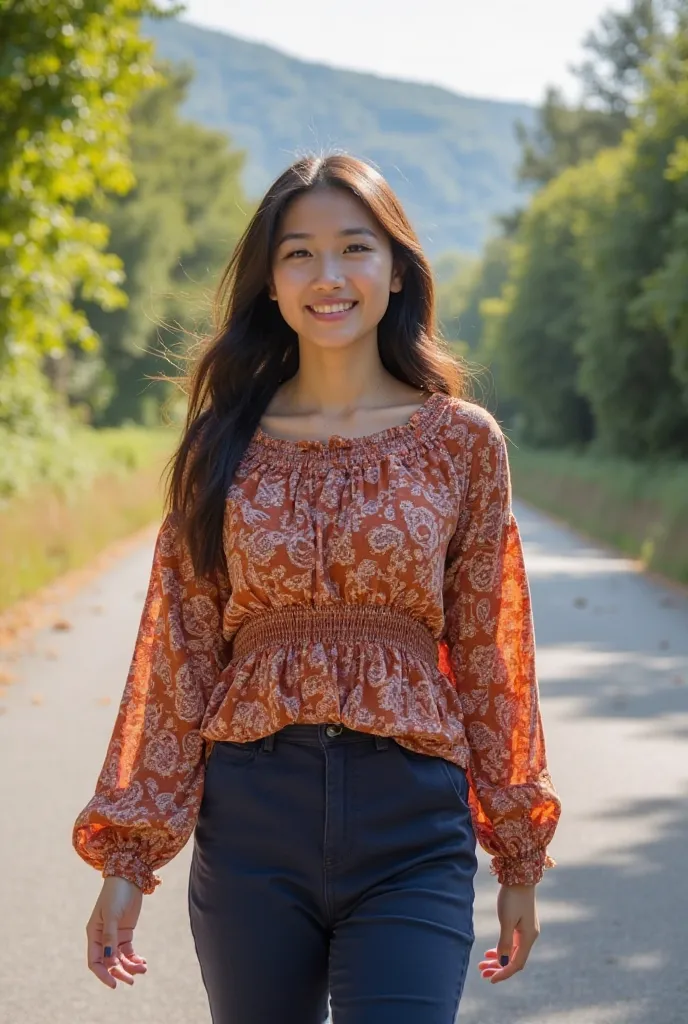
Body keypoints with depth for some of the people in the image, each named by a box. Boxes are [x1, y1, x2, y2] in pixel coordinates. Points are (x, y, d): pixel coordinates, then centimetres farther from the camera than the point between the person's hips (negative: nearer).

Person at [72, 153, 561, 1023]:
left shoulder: (461, 440, 2)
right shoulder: (224, 444, 4)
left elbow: (490, 653, 6)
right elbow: (177, 654, 4)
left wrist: (518, 856, 7)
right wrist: (126, 854, 1)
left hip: (411, 825, -1)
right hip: (249, 820, 1)